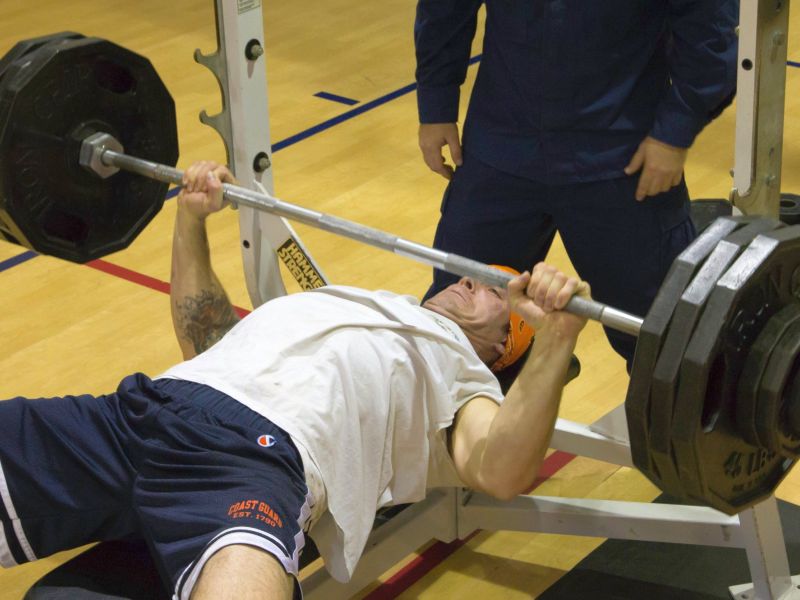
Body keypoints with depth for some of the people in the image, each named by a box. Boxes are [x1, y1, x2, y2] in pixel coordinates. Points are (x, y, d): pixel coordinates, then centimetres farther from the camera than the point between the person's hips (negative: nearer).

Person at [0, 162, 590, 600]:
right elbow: (203, 334, 48)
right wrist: (192, 219, 41)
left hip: (262, 451, -7)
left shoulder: (463, 377, 22)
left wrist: (556, 335, -12)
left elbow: (503, 471, -1)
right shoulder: (345, 305, 41)